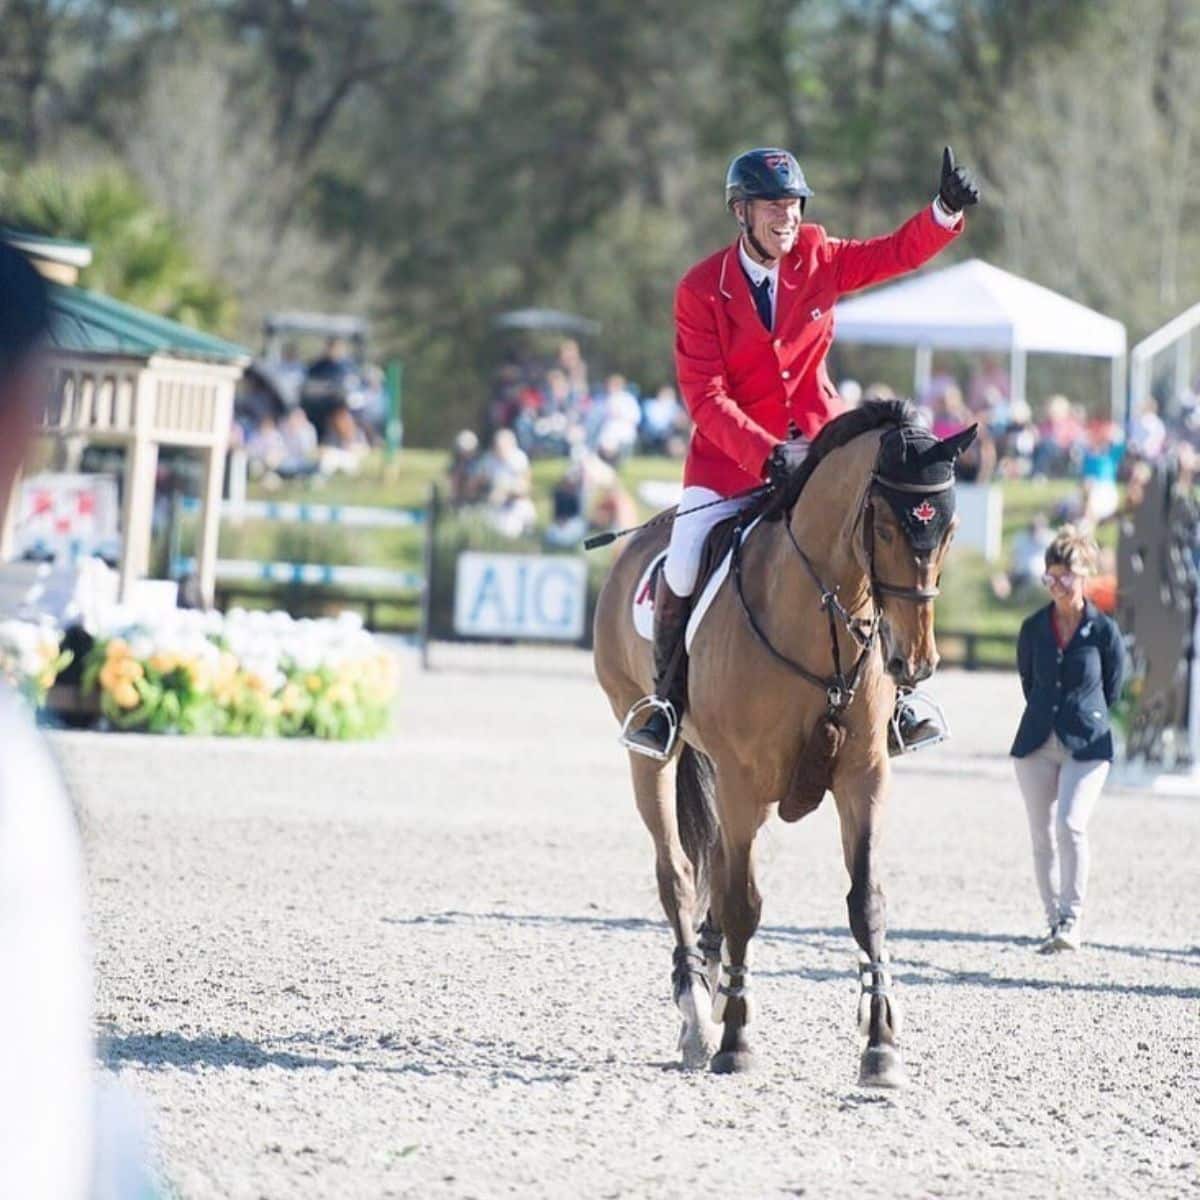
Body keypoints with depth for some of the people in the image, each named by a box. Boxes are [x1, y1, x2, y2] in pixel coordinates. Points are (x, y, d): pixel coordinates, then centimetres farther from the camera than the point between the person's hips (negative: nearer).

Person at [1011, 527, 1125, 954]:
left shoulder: (1104, 630, -4)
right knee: (1042, 835, 5)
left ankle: (1072, 919, -13)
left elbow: (1112, 690, 7)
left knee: (1070, 824, -20)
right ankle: (1055, 922, 16)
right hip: (1037, 742, 4)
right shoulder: (1034, 628, 4)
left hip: (1087, 743, -4)